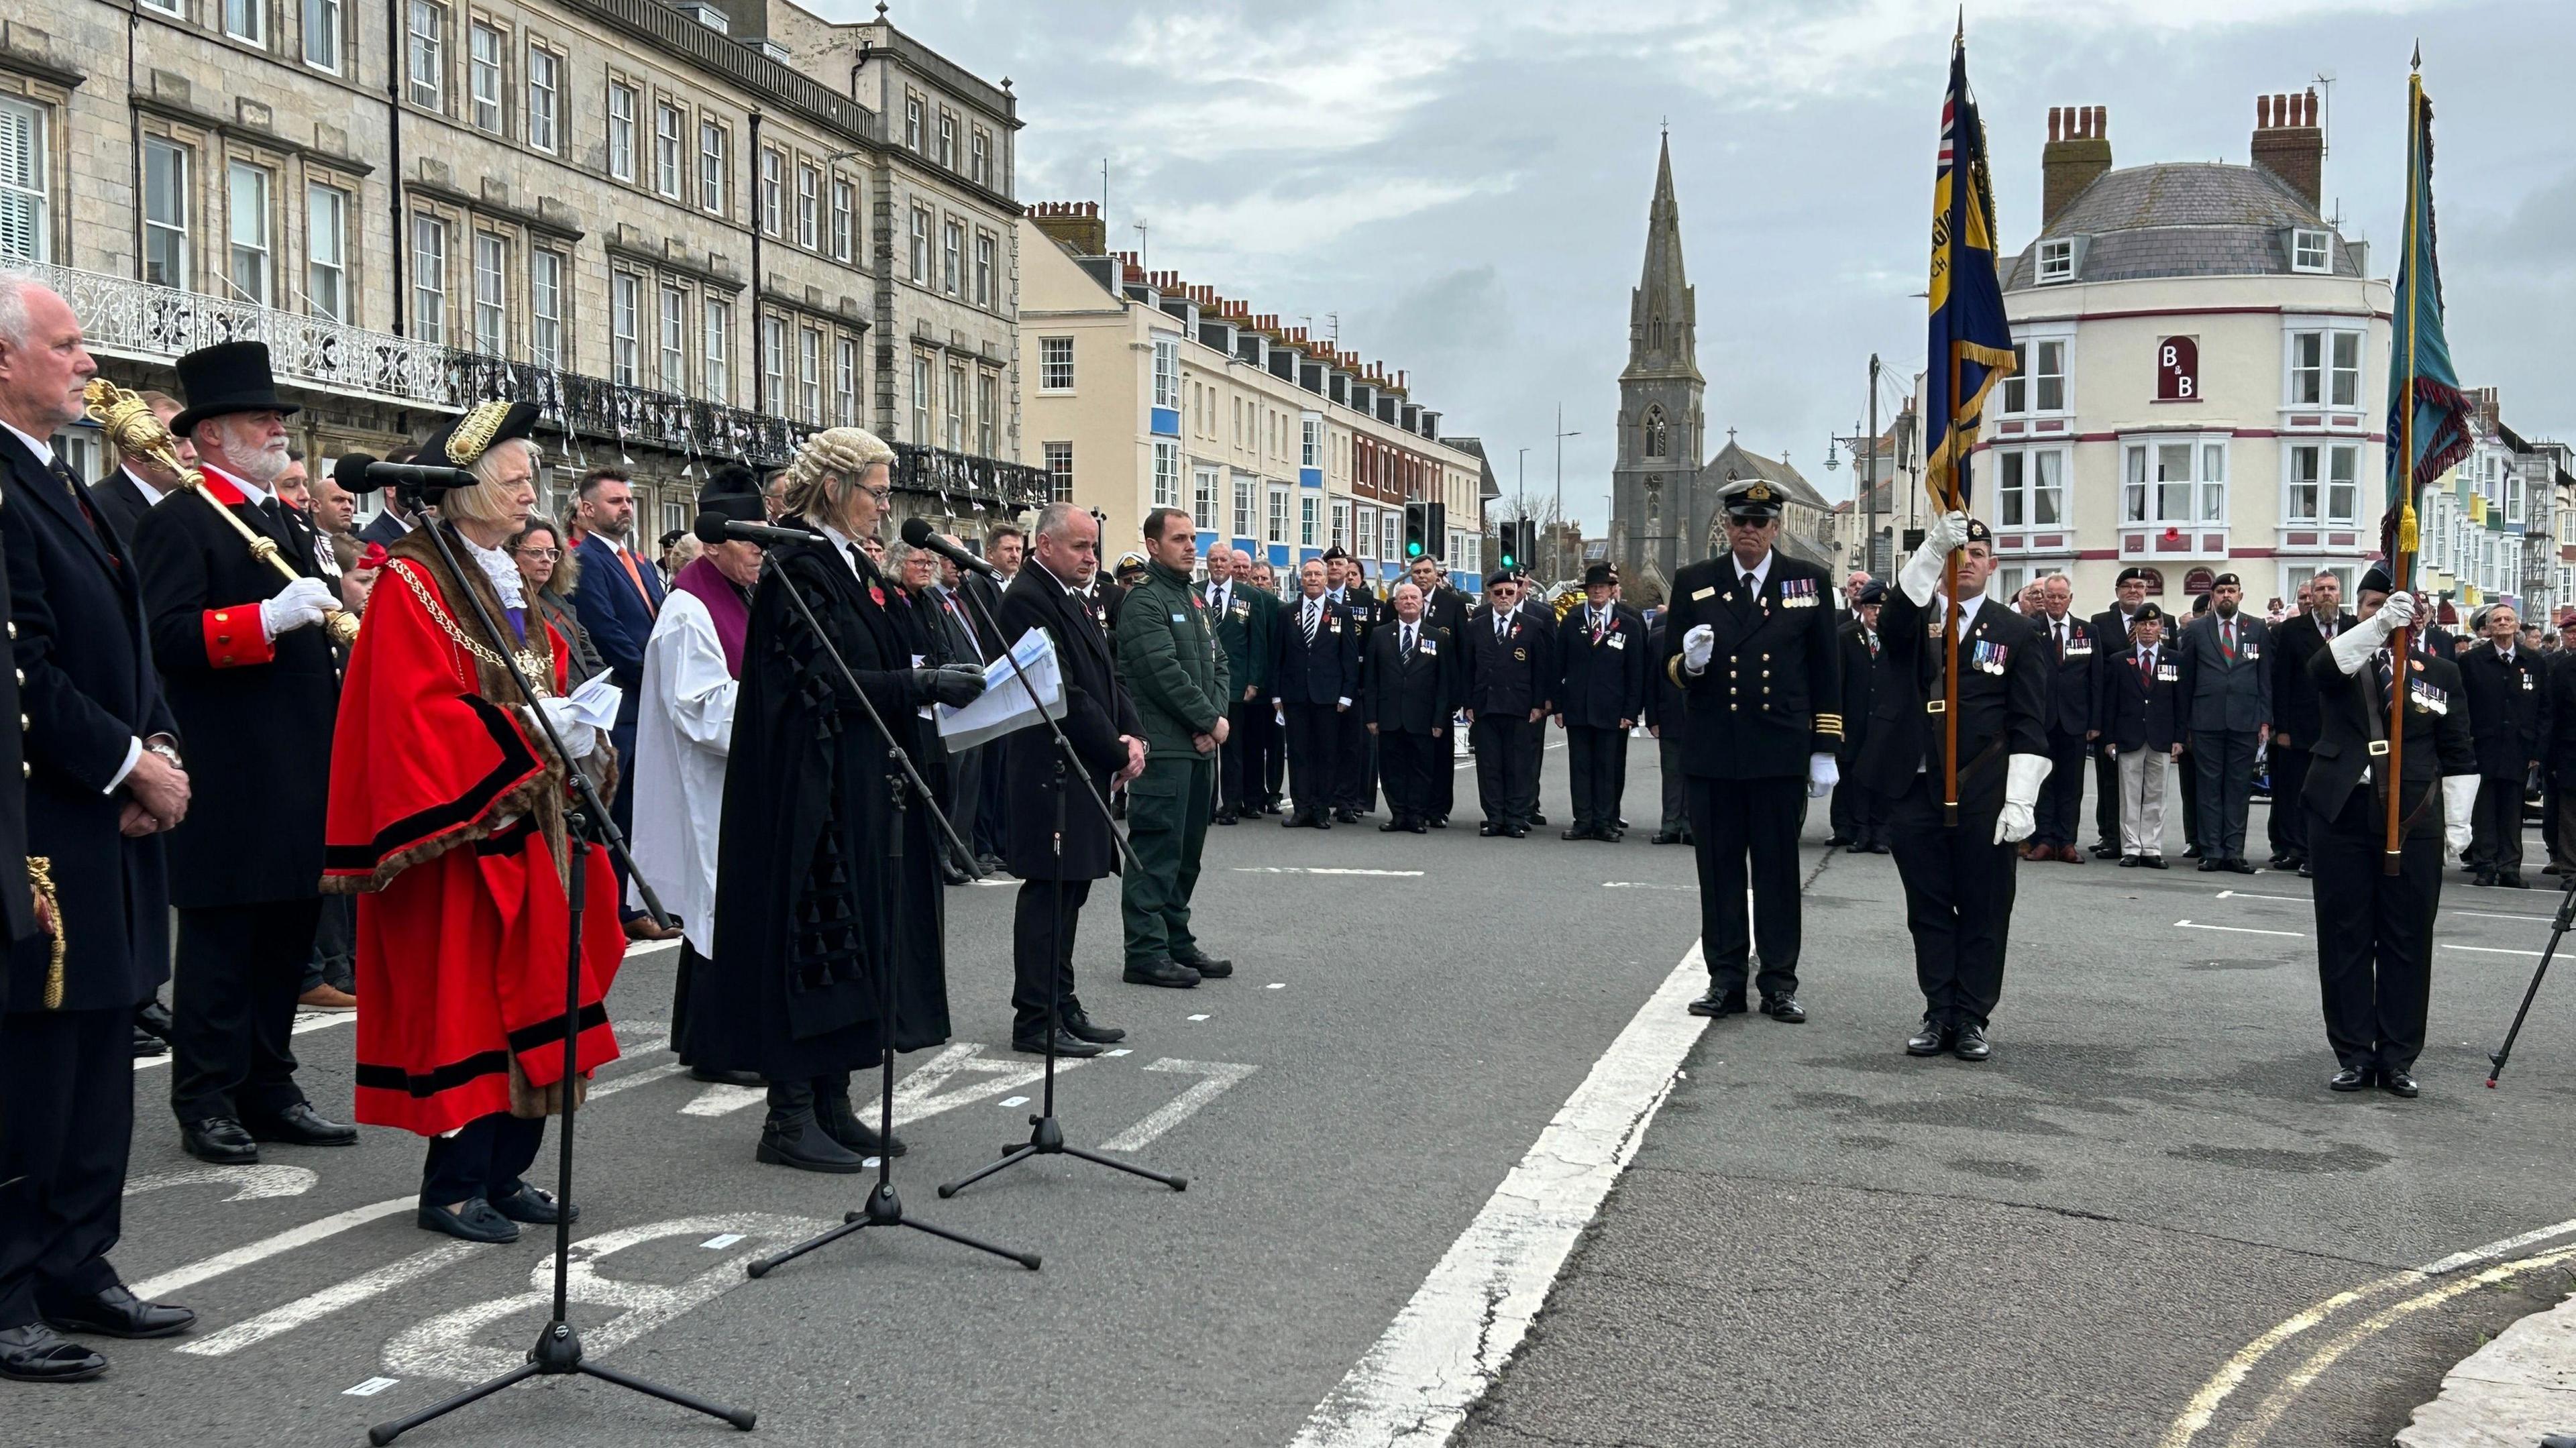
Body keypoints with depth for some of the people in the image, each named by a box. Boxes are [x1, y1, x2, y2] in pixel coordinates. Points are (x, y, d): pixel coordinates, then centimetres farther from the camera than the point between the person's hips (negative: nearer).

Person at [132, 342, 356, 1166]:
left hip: (301, 779, 8)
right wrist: (266, 620, -28)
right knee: (220, 942, -1)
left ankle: (270, 1091, 22)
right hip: (230, 782, -8)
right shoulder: (179, 523, -7)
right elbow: (164, 635, -19)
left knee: (287, 934, 13)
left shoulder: (285, 521, 20)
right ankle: (208, 1105, 9)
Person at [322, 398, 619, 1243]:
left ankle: (503, 1173, 18)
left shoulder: (510, 583, 17)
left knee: (525, 997, 9)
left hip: (527, 824, 8)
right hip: (460, 831, -8)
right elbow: (416, 713, -17)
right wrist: (523, 731, -22)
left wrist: (571, 724, 1)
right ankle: (453, 1187, 6)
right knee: (463, 1004, -4)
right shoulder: (414, 584, -9)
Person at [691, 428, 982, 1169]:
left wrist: (931, 682, 5)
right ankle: (790, 1118, 4)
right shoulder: (796, 567, -13)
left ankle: (832, 1104, 20)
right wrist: (925, 683, -19)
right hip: (812, 794, -10)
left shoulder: (852, 564, 15)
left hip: (863, 794, 10)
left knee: (854, 936, 12)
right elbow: (822, 683, -20)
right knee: (812, 935, -5)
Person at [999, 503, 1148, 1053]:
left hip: (1086, 769, 10)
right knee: (1048, 893, -5)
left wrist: (1132, 735, 1)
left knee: (1070, 890, 13)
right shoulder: (1027, 598, -14)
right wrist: (1116, 752, -13)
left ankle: (1061, 1005, 21)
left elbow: (1106, 677, 18)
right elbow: (1065, 692, -19)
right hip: (1051, 770, -10)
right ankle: (1035, 1020, 1)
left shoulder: (1071, 599, 17)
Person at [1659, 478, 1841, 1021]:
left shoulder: (1809, 582, 5)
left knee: (1779, 871, 5)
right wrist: (1688, 664, -16)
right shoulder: (1694, 583, 6)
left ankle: (1779, 984, 13)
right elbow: (1670, 666, 9)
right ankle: (1725, 981, 14)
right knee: (1719, 871, 6)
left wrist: (1826, 750, 1)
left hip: (1781, 754, -1)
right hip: (1713, 755, 1)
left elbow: (1826, 672, 6)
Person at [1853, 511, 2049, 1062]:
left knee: (1984, 913, 4)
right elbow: (1895, 618, -19)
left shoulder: (2017, 634, 6)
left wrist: (2020, 799, -9)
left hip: (1985, 798, -1)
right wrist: (1932, 547, -31)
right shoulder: (1911, 620, 9)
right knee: (1929, 911, 8)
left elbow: (2029, 726, 1)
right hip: (1917, 791, 1)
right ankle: (1938, 1013, 17)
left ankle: (1972, 1020, 13)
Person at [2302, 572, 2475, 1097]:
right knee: (2344, 939, 4)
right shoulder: (2340, 664, 6)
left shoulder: (2440, 672, 9)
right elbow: (2324, 666, -21)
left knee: (2408, 940, 3)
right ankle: (2354, 1056, 12)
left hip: (2412, 821, 0)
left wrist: (2459, 822, 2)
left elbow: (2459, 756, 9)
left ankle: (2398, 1059, 12)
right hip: (2342, 815, 0)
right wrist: (2380, 624, -35)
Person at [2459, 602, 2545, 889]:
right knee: (2484, 811, 1)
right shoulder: (2472, 661, 1)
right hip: (2484, 748, -2)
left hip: (2519, 750, 2)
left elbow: (2544, 707, 9)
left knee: (2512, 812, 6)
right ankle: (2485, 867, 6)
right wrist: (2465, 742, -7)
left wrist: (2538, 748, 2)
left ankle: (2510, 869, 11)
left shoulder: (2533, 662, 8)